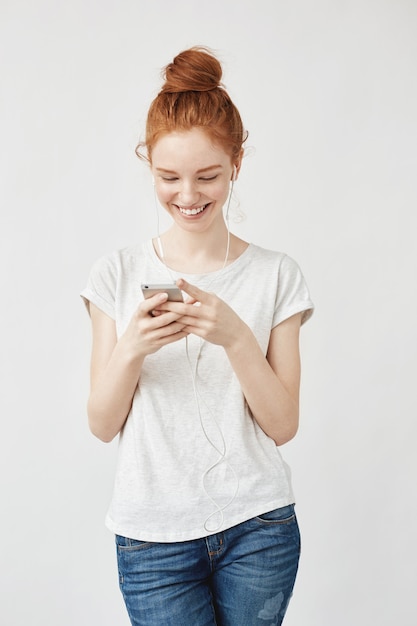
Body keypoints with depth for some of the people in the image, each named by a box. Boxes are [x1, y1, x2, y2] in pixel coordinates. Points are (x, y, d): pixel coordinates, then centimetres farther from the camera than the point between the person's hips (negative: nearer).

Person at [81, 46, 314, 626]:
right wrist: (131, 349, -19)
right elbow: (103, 425, -1)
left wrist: (235, 336, -20)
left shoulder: (276, 273, -2)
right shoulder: (119, 274, -1)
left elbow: (283, 425, -4)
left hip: (259, 528, 0)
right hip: (155, 536, 0)